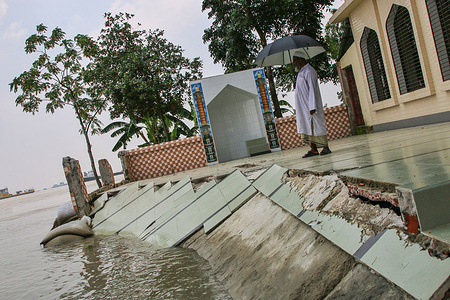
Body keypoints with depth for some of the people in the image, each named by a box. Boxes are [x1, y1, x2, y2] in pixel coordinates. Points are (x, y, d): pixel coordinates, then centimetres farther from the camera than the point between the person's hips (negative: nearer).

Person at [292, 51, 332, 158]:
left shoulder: (308, 71, -10)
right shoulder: (301, 72, 20)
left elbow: (312, 89, -17)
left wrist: (312, 107, -22)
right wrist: (296, 86, 10)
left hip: (310, 106, -9)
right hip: (302, 108, 9)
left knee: (315, 126, -7)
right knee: (306, 127, 4)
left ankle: (325, 148, -1)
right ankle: (313, 149, 5)